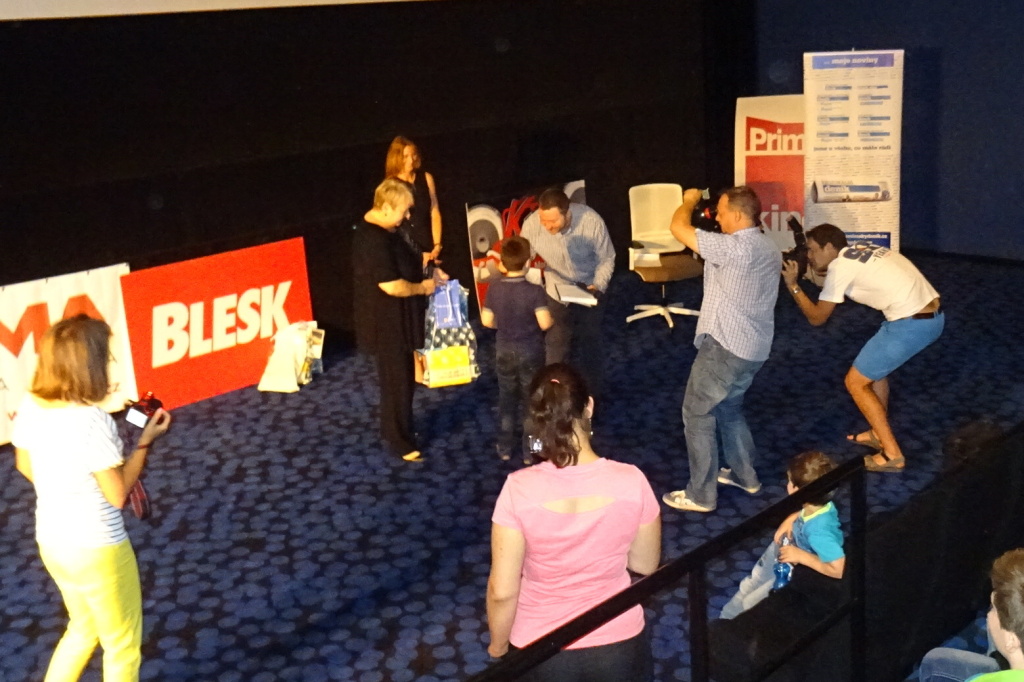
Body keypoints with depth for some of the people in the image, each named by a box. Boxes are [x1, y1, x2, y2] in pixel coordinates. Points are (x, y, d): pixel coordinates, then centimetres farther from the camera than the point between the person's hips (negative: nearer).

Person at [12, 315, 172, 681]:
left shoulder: (29, 406, -7)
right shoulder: (91, 420, -29)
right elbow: (118, 494, -21)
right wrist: (146, 440, -13)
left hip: (51, 541, 7)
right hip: (97, 549, -7)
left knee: (84, 627, 31)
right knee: (122, 646, 15)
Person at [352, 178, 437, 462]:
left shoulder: (376, 229, 5)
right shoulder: (375, 240, -28)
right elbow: (392, 285, -30)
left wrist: (422, 270, 9)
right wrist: (422, 287, -16)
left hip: (393, 319, 11)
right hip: (386, 322, -11)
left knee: (401, 376, 22)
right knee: (397, 380, 2)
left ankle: (394, 430, 38)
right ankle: (401, 441, 16)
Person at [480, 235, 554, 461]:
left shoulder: (494, 289, -9)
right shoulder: (534, 291, -19)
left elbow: (486, 321, -3)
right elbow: (545, 323, -23)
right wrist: (553, 319, -1)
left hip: (504, 350, 3)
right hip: (530, 351, -3)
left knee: (506, 399, 16)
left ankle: (505, 448, 25)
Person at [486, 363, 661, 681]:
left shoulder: (519, 490, -23)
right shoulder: (631, 481, -19)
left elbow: (502, 592, -16)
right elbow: (646, 565, -4)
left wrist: (498, 646, 1)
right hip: (619, 644, 1)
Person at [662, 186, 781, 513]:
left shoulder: (734, 247, -23)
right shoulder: (768, 247, 8)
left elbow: (678, 228, -22)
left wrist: (689, 200, -2)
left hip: (726, 346, -9)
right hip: (754, 347, 9)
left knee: (697, 413, 2)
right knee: (728, 408, 26)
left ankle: (701, 495, 7)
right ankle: (744, 475, 36)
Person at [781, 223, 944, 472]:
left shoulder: (839, 266, -7)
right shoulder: (859, 250, 17)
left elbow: (817, 317, -2)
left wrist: (792, 285, 3)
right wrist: (813, 271, 21)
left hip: (911, 324, -9)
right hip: (933, 316, 9)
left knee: (856, 382, 4)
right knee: (874, 365, 28)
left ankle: (892, 454, 6)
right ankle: (879, 434, 38)